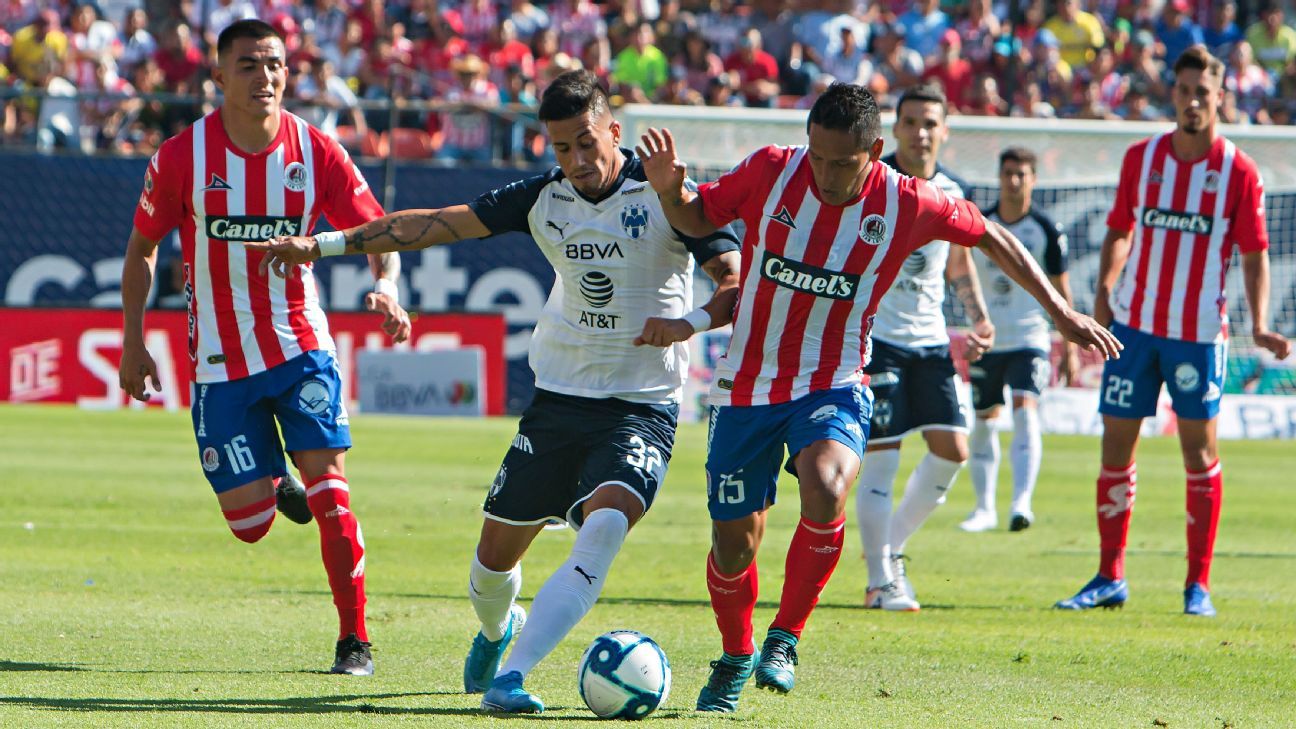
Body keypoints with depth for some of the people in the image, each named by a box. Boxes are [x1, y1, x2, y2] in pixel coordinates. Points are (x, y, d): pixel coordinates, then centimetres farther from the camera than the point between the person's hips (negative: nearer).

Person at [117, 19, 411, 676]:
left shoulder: (316, 153, -6)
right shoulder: (182, 157, -8)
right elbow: (142, 248, 4)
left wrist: (386, 286, -21)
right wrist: (133, 342, 1)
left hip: (301, 349, 0)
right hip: (220, 363, 0)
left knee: (327, 486, -13)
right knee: (250, 524, -3)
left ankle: (354, 640, -1)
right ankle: (275, 482, 35)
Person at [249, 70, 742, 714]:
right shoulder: (544, 197, 1)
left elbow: (741, 280, -14)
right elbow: (438, 224, 5)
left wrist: (691, 322, -34)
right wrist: (322, 243, 4)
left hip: (642, 407, -4)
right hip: (558, 396, 4)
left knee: (604, 529, -29)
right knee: (496, 552, 9)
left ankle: (510, 677, -31)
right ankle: (496, 629, 44)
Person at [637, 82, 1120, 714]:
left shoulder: (906, 205, -11)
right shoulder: (771, 171, -11)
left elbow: (990, 236, 4)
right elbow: (697, 219, 4)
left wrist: (1060, 311, 3)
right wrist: (668, 189, -19)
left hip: (832, 387, -1)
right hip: (746, 385, 2)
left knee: (825, 488, -32)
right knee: (734, 537, 4)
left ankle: (785, 638, -12)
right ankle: (735, 658, 35)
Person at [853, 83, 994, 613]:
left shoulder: (952, 194, 7)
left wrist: (979, 318, 6)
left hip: (930, 338, 6)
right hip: (875, 335, -6)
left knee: (952, 450, 2)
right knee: (880, 456, -7)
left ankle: (890, 547, 21)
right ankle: (881, 580, 1)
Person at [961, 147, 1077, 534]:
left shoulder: (1047, 231, -4)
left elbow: (1061, 290, 1)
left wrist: (1070, 348, 0)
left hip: (1030, 339, -4)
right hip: (987, 340, 4)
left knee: (1025, 412, -20)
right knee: (983, 423, 8)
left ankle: (1022, 502, -27)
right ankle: (985, 508, 20)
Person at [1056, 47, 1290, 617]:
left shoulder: (1239, 172, -3)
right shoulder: (1141, 158, 5)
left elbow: (1254, 254, 0)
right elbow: (1120, 231, 13)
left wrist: (1259, 324, -11)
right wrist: (1105, 287, -3)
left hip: (1199, 330, -3)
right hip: (1133, 323, 3)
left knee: (1199, 451, 0)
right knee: (1116, 445, 2)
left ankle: (1198, 584, 7)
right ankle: (1110, 578, 10)